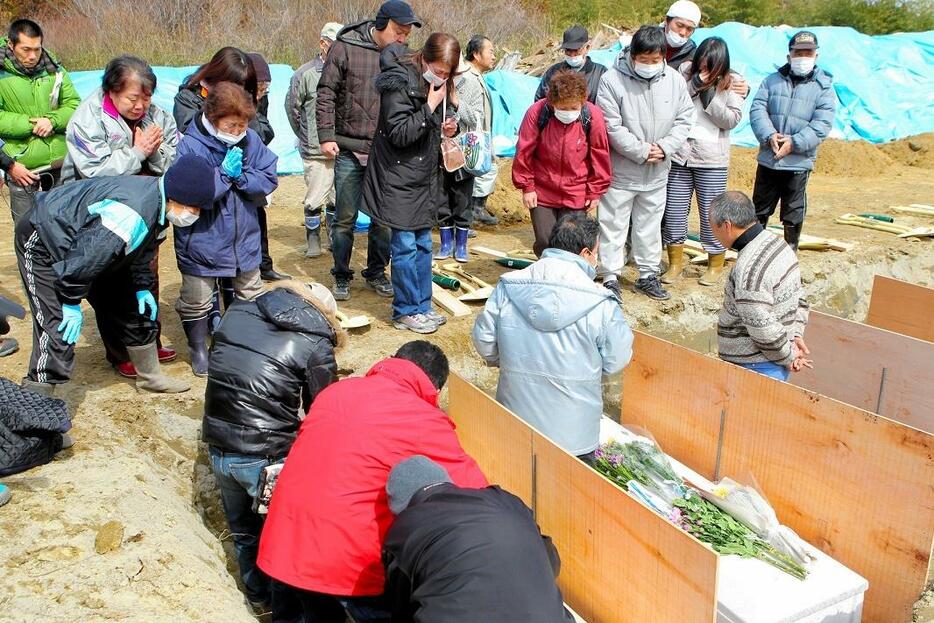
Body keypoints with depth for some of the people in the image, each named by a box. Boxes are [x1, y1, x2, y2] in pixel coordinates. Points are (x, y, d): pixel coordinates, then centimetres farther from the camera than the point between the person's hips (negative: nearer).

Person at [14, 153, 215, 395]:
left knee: (133, 309, 13)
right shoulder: (132, 213, -40)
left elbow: (142, 248, 9)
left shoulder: (158, 202, -8)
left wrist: (142, 287, 4)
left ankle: (149, 376, 31)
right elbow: (82, 256, -35)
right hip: (43, 243, -9)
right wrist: (71, 303, -22)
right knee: (59, 331, -18)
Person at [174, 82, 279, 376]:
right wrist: (224, 174, -25)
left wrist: (241, 176, -21)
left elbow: (268, 180, -5)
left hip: (244, 238, 4)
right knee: (196, 300, 11)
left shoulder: (251, 140, -5)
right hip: (201, 241, -4)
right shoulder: (190, 146, -18)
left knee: (252, 294, 20)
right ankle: (198, 349, 33)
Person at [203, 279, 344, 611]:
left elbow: (222, 373, 13)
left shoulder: (235, 313, 4)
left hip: (218, 448, 6)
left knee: (243, 530, 27)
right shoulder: (315, 343, -12)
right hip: (267, 458, -6)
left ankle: (258, 593, 50)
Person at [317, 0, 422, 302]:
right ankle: (342, 277, 19)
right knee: (345, 218, 4)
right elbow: (326, 94, -2)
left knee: (384, 218, 9)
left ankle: (376, 273, 25)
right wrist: (326, 136, -9)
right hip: (350, 152, -2)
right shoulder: (345, 48, -3)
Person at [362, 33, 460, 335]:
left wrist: (448, 128, 3)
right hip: (399, 177, -8)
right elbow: (399, 133, -21)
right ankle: (406, 310, 10)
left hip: (425, 175, 8)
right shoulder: (400, 82, -16)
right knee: (405, 245, -2)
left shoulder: (438, 84, 10)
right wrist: (429, 109, -21)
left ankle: (422, 306, 22)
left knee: (423, 243, 12)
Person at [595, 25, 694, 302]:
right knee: (613, 224, 6)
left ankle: (648, 275, 30)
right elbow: (612, 127, -16)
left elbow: (684, 119, 3)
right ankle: (610, 277, 18)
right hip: (620, 171, -4)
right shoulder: (612, 80, -15)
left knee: (650, 224, 16)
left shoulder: (674, 79, -2)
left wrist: (664, 147, -12)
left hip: (657, 172, 4)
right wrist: (641, 151, -17)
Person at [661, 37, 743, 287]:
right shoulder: (685, 71, 2)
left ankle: (715, 265, 22)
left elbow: (731, 120, -7)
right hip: (679, 155, 2)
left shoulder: (732, 83, -1)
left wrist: (710, 94, -15)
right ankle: (675, 262, 25)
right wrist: (694, 84, -17)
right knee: (674, 210, 7)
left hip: (712, 160, -2)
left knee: (711, 213, 5)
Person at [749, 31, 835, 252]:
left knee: (793, 216, 6)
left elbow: (822, 124, -8)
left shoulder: (824, 87, 1)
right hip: (768, 159, 2)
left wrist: (795, 142, -20)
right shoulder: (772, 81, 8)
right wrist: (769, 136, -19)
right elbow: (757, 110, -3)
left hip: (799, 162, -2)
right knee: (759, 211, 12)